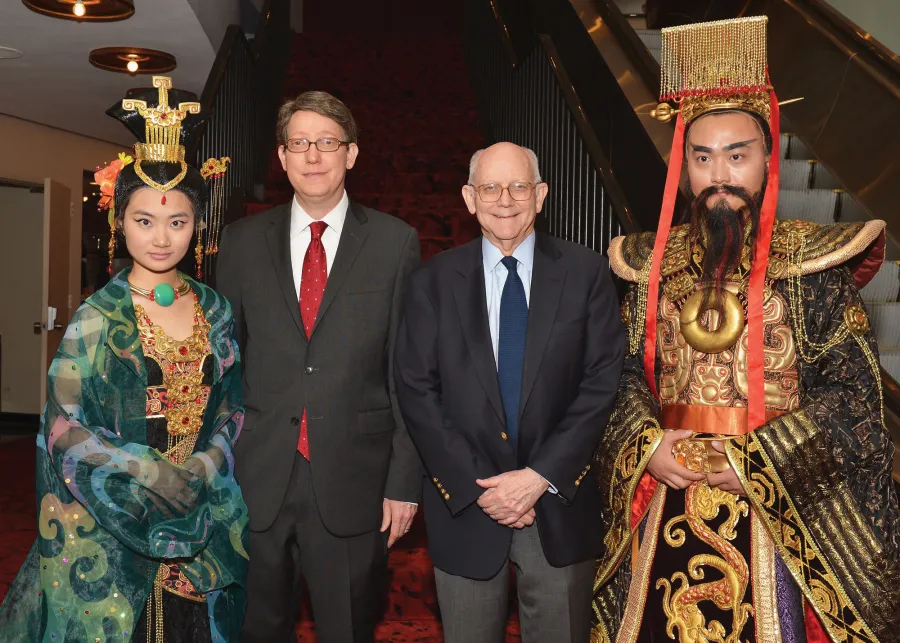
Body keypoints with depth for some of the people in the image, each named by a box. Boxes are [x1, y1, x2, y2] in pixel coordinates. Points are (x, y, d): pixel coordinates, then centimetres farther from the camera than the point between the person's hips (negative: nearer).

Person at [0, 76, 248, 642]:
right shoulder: (98, 318, -10)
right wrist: (155, 475, -17)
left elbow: (229, 405, 5)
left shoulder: (215, 309, 1)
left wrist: (209, 462, -12)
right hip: (112, 525, -3)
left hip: (203, 522, 4)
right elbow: (66, 427, -11)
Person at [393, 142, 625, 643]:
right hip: (465, 506, 1)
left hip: (561, 504, 0)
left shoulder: (587, 273, -1)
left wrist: (542, 476, -12)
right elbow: (416, 390, -3)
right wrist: (475, 485, -10)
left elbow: (602, 382, -5)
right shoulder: (434, 282, 0)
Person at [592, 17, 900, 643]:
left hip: (777, 511, -3)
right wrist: (647, 444, -10)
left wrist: (753, 461, -15)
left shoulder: (810, 262, -6)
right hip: (667, 506, 3)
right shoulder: (655, 264, 4)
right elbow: (625, 372, 7)